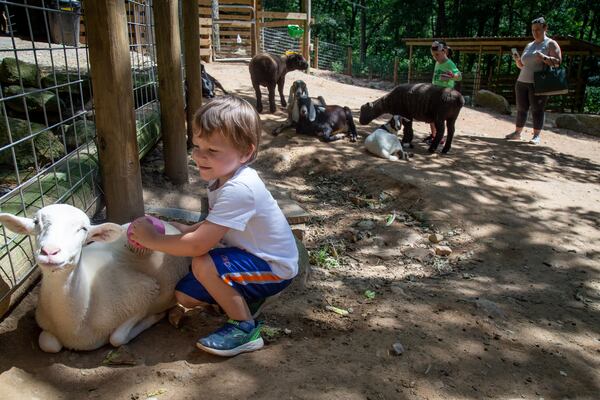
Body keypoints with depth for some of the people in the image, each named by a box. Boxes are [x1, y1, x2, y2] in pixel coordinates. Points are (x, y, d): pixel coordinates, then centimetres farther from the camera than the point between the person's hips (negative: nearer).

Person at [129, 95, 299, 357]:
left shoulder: (238, 189, -32)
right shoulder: (223, 177, -2)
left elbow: (197, 245, -31)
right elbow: (211, 226, 9)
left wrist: (151, 239, -16)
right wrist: (170, 228, -5)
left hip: (274, 269, -9)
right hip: (251, 256, 9)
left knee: (203, 264, -30)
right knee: (185, 296, 4)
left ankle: (246, 329, -10)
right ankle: (246, 299, 21)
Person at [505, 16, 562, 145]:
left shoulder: (551, 44, 2)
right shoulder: (529, 46, 19)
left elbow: (558, 62, -7)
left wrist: (543, 58, -21)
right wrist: (517, 60, 2)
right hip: (522, 82, 6)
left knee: (537, 110, -7)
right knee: (521, 109, 6)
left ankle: (536, 136, -4)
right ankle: (517, 133, 11)